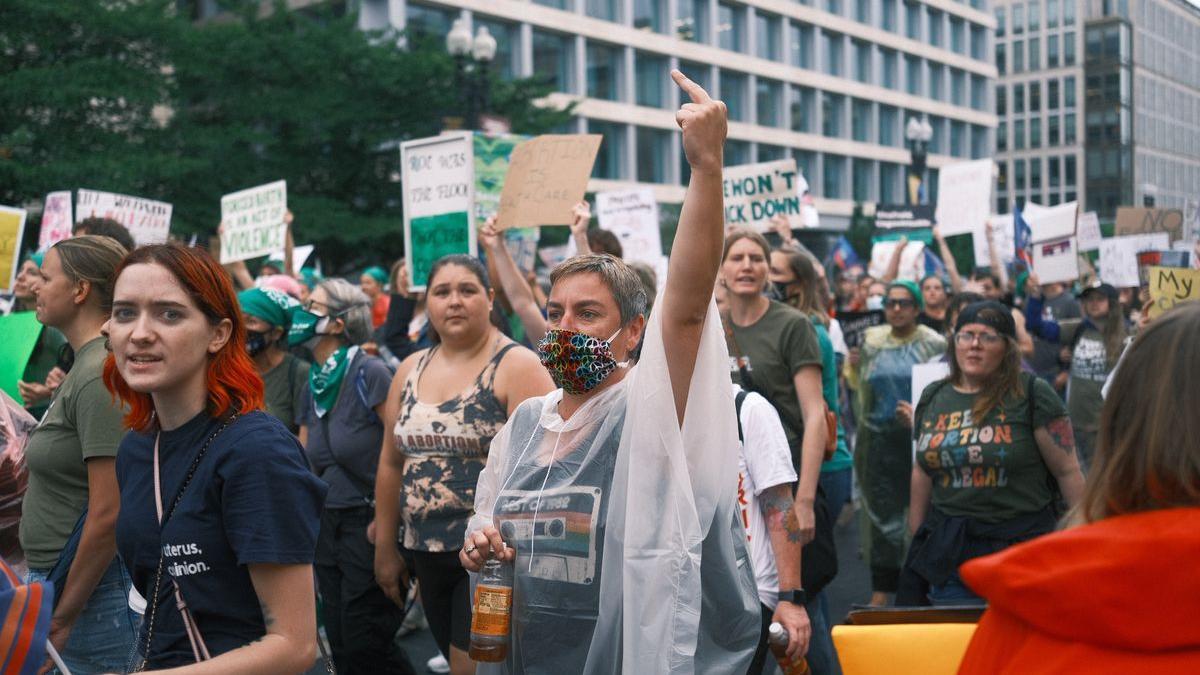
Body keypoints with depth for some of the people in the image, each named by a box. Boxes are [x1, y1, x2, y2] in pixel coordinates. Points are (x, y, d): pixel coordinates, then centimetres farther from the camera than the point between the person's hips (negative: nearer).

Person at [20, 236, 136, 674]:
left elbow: (109, 513, -22)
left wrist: (64, 617, -17)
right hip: (59, 582, 9)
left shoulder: (99, 377, -18)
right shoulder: (85, 365, 11)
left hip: (92, 590, -9)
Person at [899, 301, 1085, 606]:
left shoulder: (1032, 394, -4)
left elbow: (1067, 471, -5)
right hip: (947, 553, 4)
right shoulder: (933, 398, 10)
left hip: (1021, 545, -4)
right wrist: (917, 541, 19)